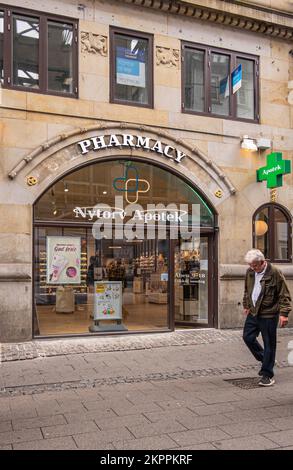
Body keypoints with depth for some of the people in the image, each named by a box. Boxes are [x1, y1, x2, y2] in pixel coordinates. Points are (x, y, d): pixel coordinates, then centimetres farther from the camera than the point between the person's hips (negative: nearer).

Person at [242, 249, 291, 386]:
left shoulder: (274, 273, -14)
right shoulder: (250, 272, 5)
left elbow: (284, 295, -11)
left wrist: (284, 313, -16)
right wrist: (246, 305, 22)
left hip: (269, 315, -6)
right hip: (253, 313, 7)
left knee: (269, 344, 1)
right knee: (248, 337, 8)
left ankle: (267, 375, 12)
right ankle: (264, 360, 31)